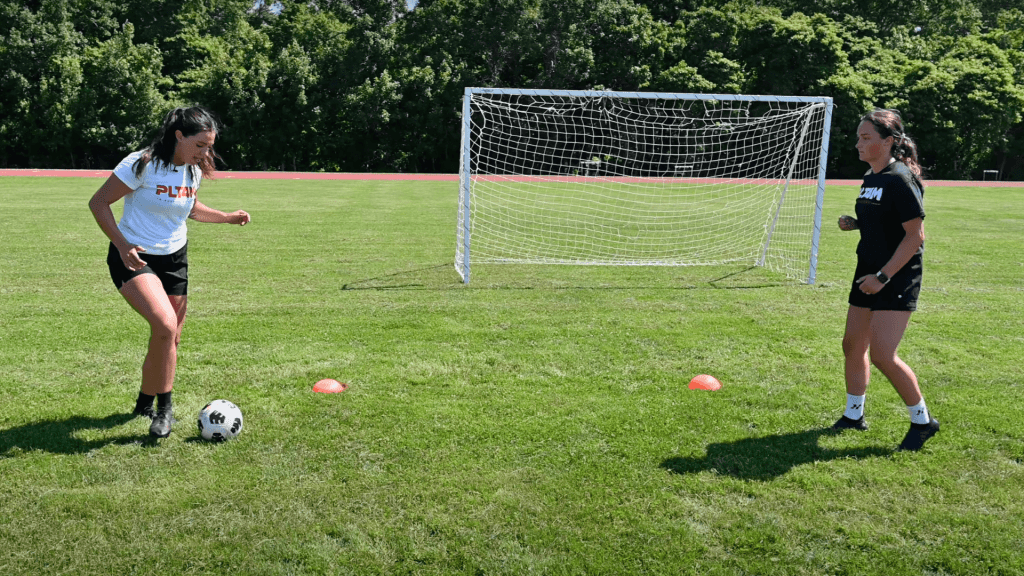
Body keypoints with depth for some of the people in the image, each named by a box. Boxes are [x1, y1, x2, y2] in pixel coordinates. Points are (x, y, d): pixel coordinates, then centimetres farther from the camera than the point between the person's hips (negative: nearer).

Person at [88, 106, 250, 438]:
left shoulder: (195, 171, 3)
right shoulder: (142, 164, -18)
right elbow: (98, 203, -13)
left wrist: (228, 218, 7)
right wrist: (124, 246, -23)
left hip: (175, 259, 7)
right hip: (135, 258, -7)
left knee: (170, 340, 10)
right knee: (165, 325, -28)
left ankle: (145, 404, 34)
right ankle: (164, 407, -11)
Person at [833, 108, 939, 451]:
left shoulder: (900, 179, -16)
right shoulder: (870, 178, 11)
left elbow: (915, 235, -19)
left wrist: (884, 276, -22)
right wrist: (854, 224, 3)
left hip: (897, 279, -9)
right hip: (869, 274, 9)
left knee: (882, 355, -12)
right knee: (853, 345, 12)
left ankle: (922, 421, 8)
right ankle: (853, 416, 29)